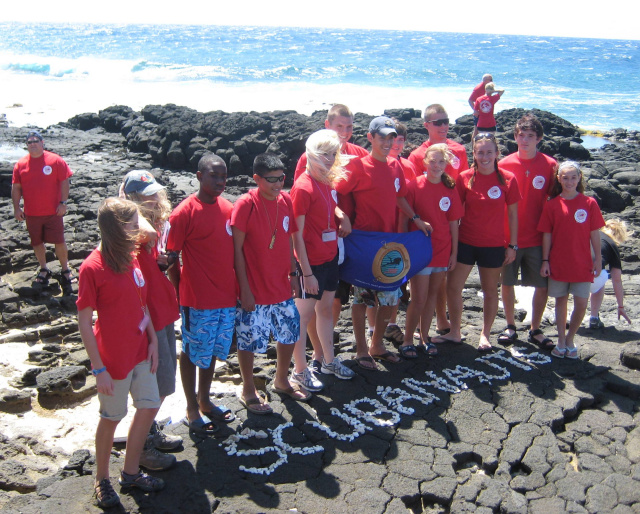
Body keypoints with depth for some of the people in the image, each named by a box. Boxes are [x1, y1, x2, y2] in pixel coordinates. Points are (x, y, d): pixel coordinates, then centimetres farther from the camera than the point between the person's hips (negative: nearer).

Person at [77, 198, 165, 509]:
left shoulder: (131, 258, 3)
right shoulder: (93, 267, -19)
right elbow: (84, 322, -16)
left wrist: (152, 341, 4)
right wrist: (98, 369, -16)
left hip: (140, 351, 7)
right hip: (114, 358, -7)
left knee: (149, 406, 14)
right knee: (111, 417, 9)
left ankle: (131, 472, 33)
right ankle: (101, 479, 32)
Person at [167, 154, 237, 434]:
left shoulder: (228, 209, 4)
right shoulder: (184, 213, -14)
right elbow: (172, 259, -10)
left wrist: (240, 288, 11)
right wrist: (178, 296, -10)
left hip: (226, 297, 6)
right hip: (197, 300, -6)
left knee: (212, 351, 19)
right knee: (192, 353, 10)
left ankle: (205, 400, 37)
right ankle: (192, 409, 27)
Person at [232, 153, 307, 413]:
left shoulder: (285, 200, 2)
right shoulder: (246, 205, -15)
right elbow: (237, 249, -14)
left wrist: (293, 273, 11)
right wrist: (244, 289, -15)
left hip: (282, 286, 6)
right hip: (254, 289, -6)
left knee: (290, 333, 17)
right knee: (249, 340, 6)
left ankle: (281, 380, 41)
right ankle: (248, 391, 28)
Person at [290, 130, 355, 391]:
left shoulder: (327, 181, 6)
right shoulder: (303, 187, -18)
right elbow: (296, 234, -19)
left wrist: (343, 217, 7)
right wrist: (307, 273, -19)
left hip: (330, 257, 8)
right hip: (312, 262, -8)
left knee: (326, 308, 20)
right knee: (304, 314, 4)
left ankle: (329, 360, 35)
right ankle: (300, 370, 18)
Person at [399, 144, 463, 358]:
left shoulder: (450, 189, 3)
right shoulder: (414, 186, -9)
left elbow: (453, 223, 6)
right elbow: (404, 221, -7)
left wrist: (454, 252, 5)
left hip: (442, 250, 4)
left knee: (432, 294, 13)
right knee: (419, 298, -3)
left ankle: (425, 337, 26)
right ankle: (407, 341, 12)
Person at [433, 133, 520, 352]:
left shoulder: (508, 179, -5)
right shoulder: (465, 177, -3)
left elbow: (512, 214, 0)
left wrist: (512, 245, -2)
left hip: (493, 245, -1)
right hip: (465, 242, 1)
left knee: (490, 290, 11)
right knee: (453, 286, 3)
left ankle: (485, 335, 27)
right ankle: (455, 333, 21)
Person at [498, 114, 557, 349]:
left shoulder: (550, 165, -3)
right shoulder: (504, 165, -1)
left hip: (538, 238, 0)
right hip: (509, 237, 0)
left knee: (543, 285, 4)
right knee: (507, 282, 9)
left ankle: (535, 330, 22)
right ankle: (510, 327, 27)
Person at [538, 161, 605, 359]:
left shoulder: (589, 203, -2)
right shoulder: (552, 205, -2)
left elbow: (594, 233, 2)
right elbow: (547, 234, 1)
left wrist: (598, 258, 0)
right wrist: (545, 260, -2)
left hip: (582, 264, 0)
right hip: (559, 263, 0)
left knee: (581, 303, -1)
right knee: (561, 300, 11)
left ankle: (570, 338, 20)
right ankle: (561, 340, 23)